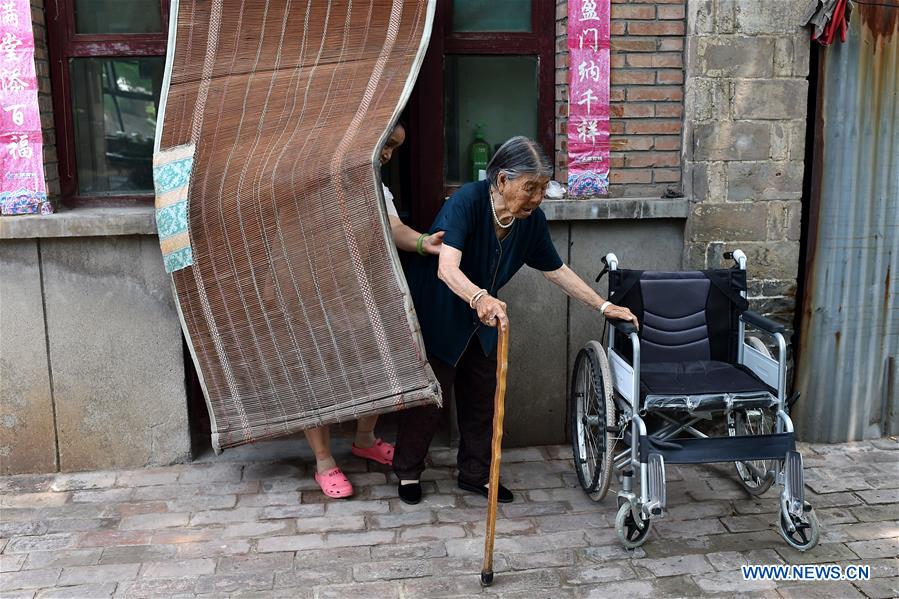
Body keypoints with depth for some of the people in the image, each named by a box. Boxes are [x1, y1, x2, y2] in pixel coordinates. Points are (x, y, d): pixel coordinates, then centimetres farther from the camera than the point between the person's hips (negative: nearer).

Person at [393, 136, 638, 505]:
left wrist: (603, 306, -5)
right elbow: (447, 269, -45)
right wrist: (480, 297, -65)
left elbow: (556, 270, -1)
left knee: (482, 394, 12)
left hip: (481, 318, 6)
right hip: (436, 312, -6)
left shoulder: (531, 219, -12)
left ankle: (475, 474, 29)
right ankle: (408, 472, 22)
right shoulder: (466, 202, -32)